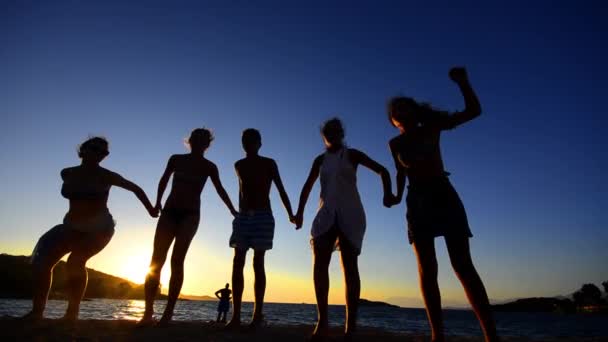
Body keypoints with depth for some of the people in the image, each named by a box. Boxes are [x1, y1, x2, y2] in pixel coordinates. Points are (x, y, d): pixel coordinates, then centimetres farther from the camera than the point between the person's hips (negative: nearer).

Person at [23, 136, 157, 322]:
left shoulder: (105, 176, -9)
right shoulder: (67, 173, 4)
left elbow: (136, 188, -1)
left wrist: (151, 210, 4)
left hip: (99, 228, -5)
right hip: (72, 227, 6)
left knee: (75, 261, -26)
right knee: (42, 260, -9)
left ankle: (72, 313, -18)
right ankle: (37, 311, 0)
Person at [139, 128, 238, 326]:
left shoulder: (209, 167, 3)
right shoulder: (176, 159, 7)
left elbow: (220, 190, 10)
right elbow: (164, 180, 20)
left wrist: (232, 211, 10)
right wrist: (158, 202, 14)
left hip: (190, 215, -2)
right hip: (169, 211, 2)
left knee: (177, 261, -12)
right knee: (156, 260, -7)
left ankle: (168, 313, -7)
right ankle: (148, 312, -4)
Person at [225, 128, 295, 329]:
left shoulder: (269, 164, 1)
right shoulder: (239, 166, 14)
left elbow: (281, 190, -3)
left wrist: (291, 214, -15)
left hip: (263, 216, -4)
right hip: (243, 216, 4)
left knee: (258, 264, -7)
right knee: (237, 263, -5)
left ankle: (257, 315, -3)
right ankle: (236, 316, -3)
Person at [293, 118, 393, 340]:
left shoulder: (352, 154, 7)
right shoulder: (320, 160, 17)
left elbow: (382, 170, 4)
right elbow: (308, 186, 20)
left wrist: (387, 193, -13)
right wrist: (300, 212, 12)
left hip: (350, 214, -3)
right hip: (326, 214, 3)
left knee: (349, 265, -6)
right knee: (319, 263, -13)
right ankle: (322, 323, -9)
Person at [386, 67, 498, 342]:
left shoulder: (432, 127, 2)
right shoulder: (396, 144, 8)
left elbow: (474, 111, -2)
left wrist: (462, 82, -15)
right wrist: (398, 195, 4)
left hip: (443, 194, -2)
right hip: (416, 201, 2)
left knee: (463, 265, -10)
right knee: (427, 270, -5)